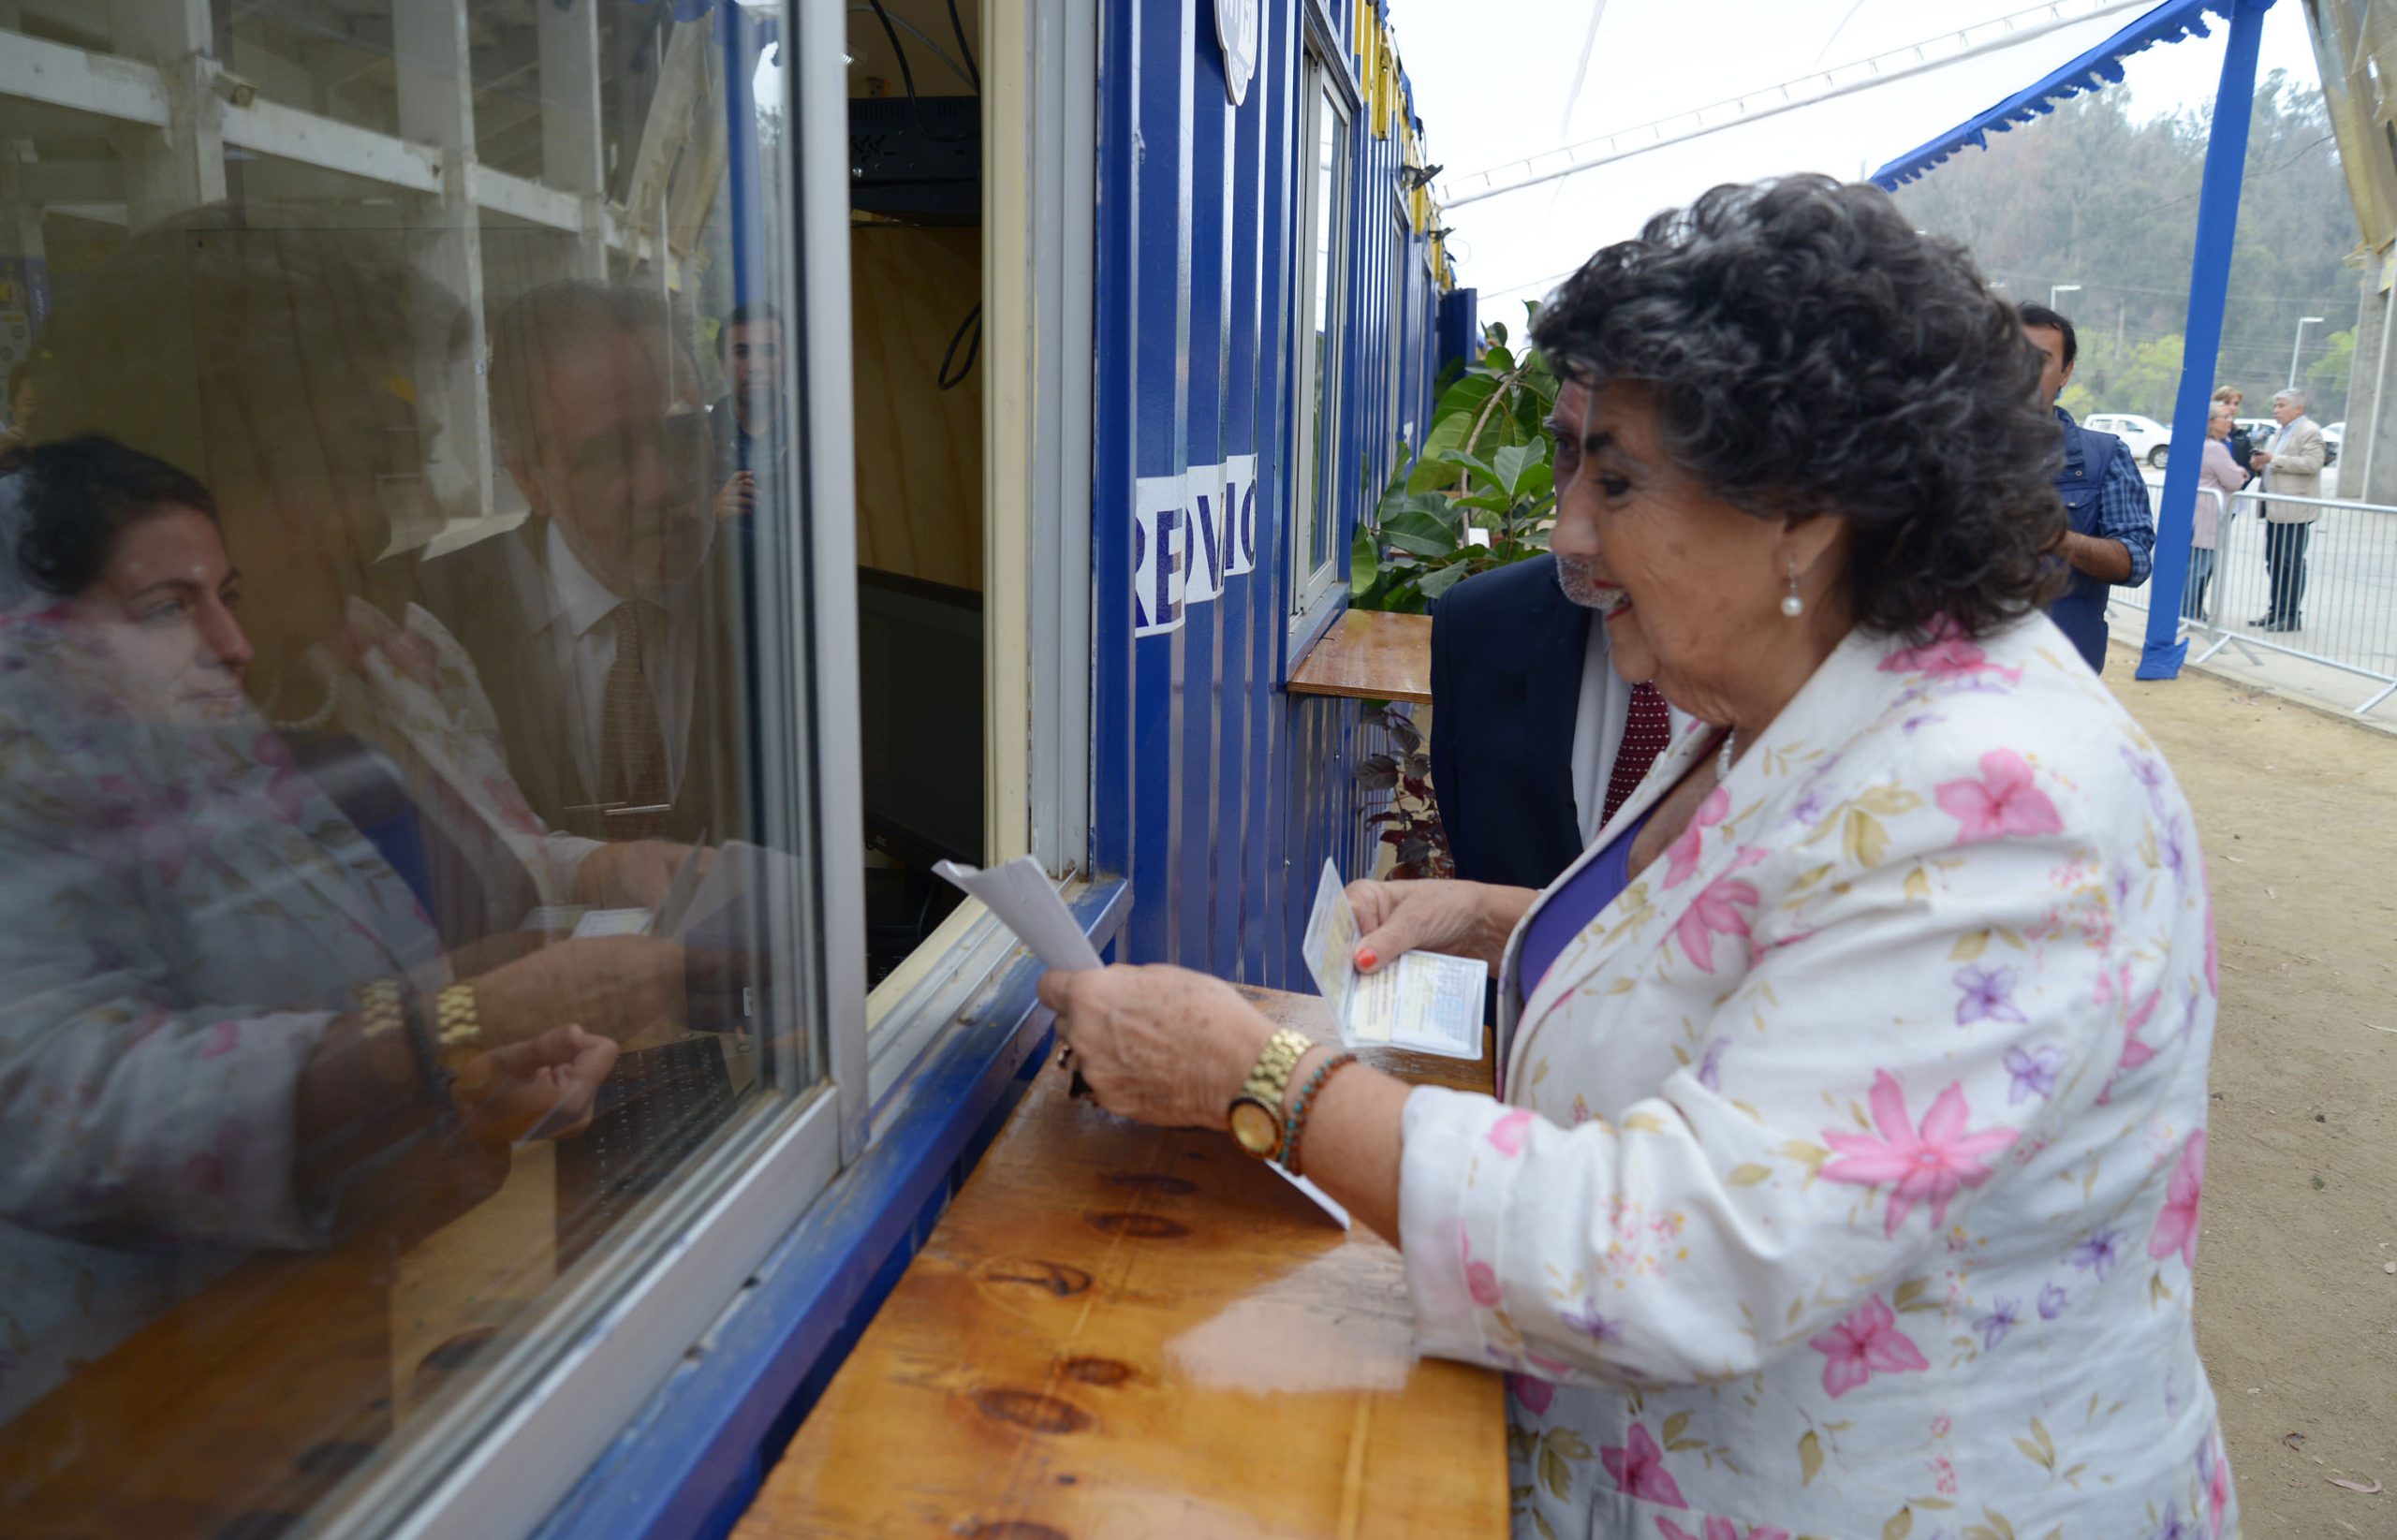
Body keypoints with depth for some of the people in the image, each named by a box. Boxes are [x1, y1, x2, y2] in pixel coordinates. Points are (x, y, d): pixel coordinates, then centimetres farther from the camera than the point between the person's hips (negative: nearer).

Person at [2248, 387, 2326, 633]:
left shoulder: (2309, 432, -8)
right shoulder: (2281, 433, 20)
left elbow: (2312, 464, -20)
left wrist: (2274, 460, -21)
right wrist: (2261, 466, 7)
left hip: (2294, 510, -9)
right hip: (2276, 508, 9)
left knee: (2292, 563, -5)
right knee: (2274, 562, 12)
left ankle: (2292, 616, -1)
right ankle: (2276, 612, 19)